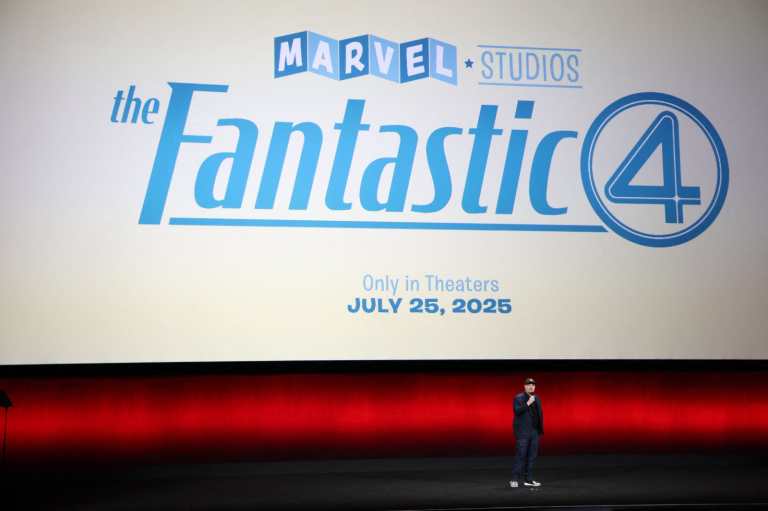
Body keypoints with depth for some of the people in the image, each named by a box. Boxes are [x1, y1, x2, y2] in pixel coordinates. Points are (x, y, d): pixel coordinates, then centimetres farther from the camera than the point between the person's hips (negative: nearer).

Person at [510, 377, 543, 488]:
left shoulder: (537, 399, 15)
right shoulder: (519, 398, -4)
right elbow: (517, 411, -18)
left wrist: (540, 429, 13)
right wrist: (528, 403, -24)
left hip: (534, 432, 6)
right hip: (522, 432, -6)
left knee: (531, 457, 6)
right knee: (520, 456, -9)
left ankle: (528, 479, 11)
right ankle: (514, 480, -6)